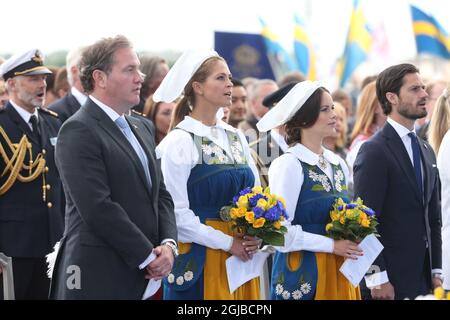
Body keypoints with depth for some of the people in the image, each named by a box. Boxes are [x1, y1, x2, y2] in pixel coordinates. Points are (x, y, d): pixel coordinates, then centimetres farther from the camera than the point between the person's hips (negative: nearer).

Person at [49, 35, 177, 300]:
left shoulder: (140, 128, 17)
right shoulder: (79, 131, -10)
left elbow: (160, 194, 17)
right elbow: (98, 208, -18)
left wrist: (168, 244, -1)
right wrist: (147, 256, -13)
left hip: (145, 277, 8)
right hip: (97, 278, -8)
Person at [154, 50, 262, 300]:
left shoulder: (236, 137, 11)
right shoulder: (179, 141, -8)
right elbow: (178, 213, -13)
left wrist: (254, 239, -4)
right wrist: (228, 243, -14)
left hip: (240, 256, 6)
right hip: (199, 258, -6)